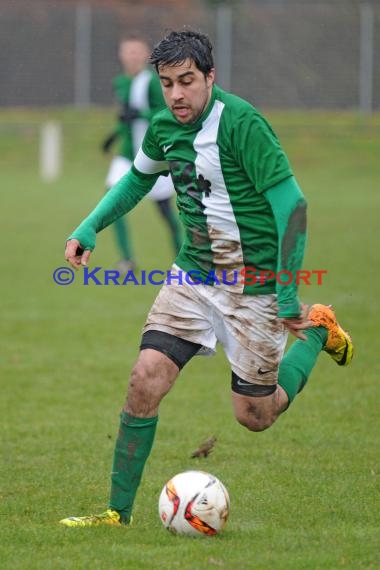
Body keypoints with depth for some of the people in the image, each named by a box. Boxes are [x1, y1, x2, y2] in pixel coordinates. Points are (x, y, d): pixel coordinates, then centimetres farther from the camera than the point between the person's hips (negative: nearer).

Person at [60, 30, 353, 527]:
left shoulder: (241, 123, -21)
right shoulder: (164, 128, 1)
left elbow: (292, 205, -19)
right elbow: (139, 178, 24)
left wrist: (288, 297, -19)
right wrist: (89, 228, 10)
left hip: (252, 286, -5)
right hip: (193, 276, 5)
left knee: (254, 416, 6)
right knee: (146, 378, -12)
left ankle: (317, 329, 32)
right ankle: (118, 512, -3)